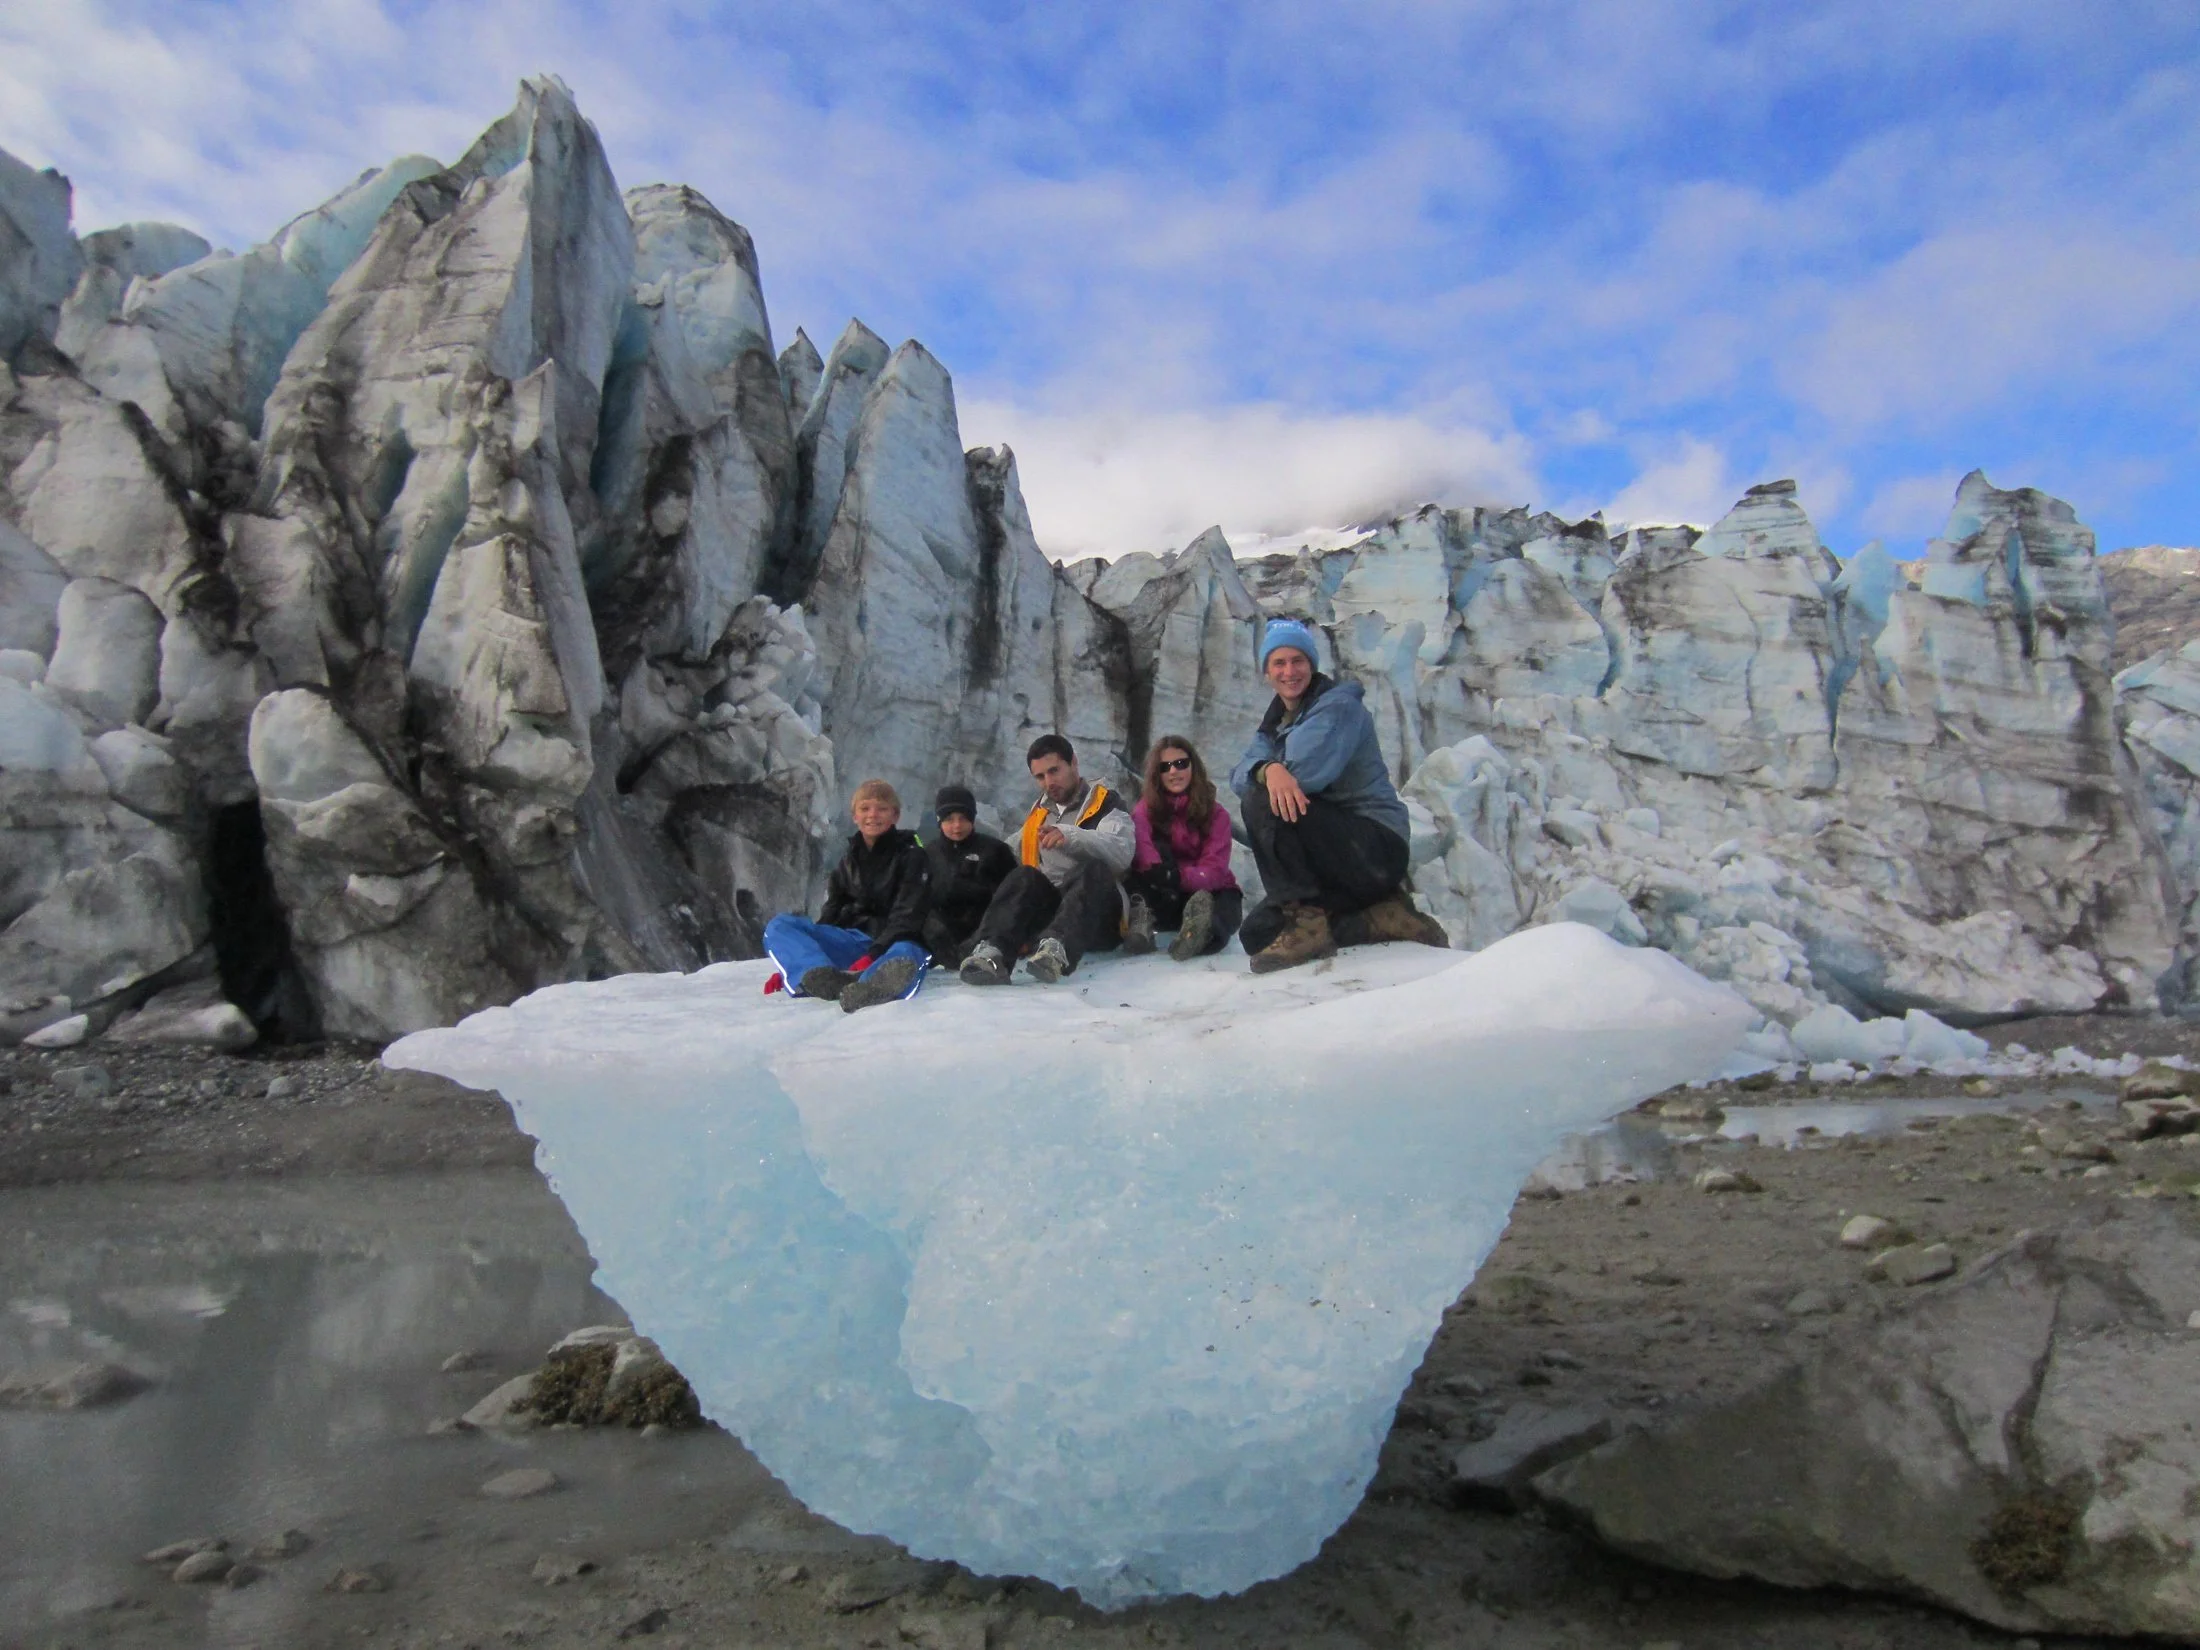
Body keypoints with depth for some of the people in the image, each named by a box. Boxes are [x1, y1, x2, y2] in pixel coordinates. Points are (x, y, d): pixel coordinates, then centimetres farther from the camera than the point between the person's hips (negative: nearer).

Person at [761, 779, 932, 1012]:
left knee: (907, 957, -41)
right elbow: (830, 916, 14)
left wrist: (873, 956, -25)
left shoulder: (910, 855, 3)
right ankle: (828, 979, -48)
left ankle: (865, 989, -79)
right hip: (852, 940, 5)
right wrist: (788, 966, 0)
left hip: (892, 943, -5)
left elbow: (907, 917, -8)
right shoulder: (848, 862, 18)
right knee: (778, 927, -17)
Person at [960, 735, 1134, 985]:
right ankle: (990, 952, -50)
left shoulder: (1105, 804, 7)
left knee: (1093, 870, -33)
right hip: (1045, 914, 3)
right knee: (1024, 876, -26)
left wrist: (1071, 837, -28)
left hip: (1098, 918, -3)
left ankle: (1057, 948, -59)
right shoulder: (1036, 814, 26)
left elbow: (1122, 853, -14)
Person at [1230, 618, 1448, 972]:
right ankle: (1381, 915, 4)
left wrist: (1267, 771, -6)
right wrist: (1267, 769, -27)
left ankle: (1306, 920, -21)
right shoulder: (1273, 723, 16)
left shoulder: (1338, 705, -8)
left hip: (1377, 844, -9)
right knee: (1257, 934, 1)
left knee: (1262, 804, -25)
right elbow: (1240, 776, -5)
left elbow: (1305, 773, -25)